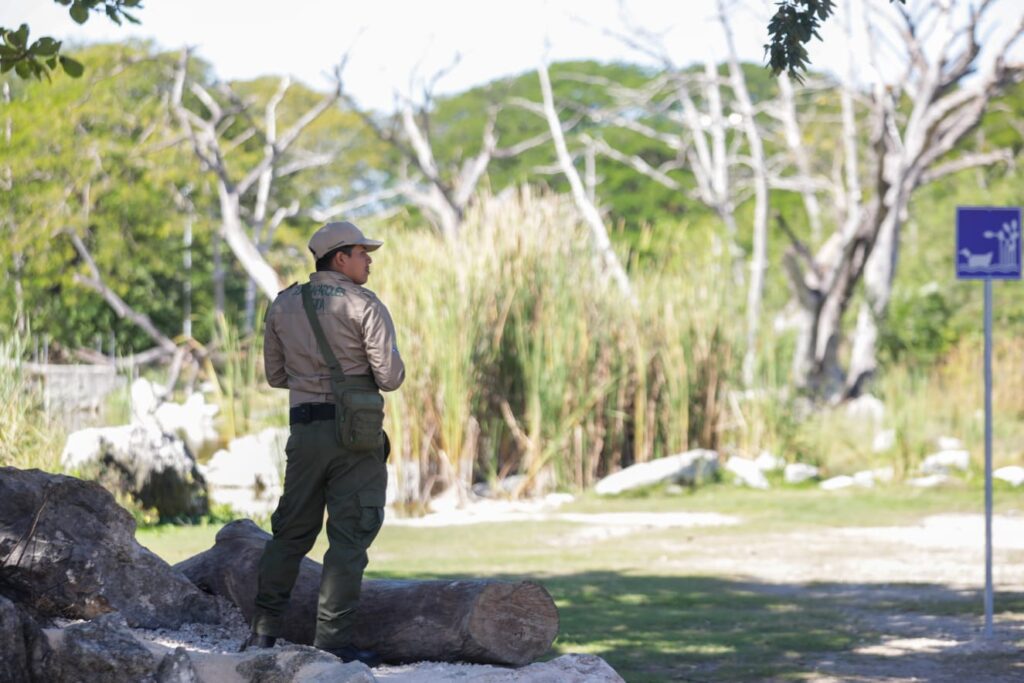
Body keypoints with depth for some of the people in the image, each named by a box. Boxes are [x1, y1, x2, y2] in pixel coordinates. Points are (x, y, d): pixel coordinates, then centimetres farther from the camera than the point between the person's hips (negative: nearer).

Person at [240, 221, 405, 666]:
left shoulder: (283, 306, 9)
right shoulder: (364, 306, -7)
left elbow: (275, 375, 16)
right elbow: (390, 377, -12)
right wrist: (390, 367, 10)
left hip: (305, 430, 5)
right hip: (357, 435, -5)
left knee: (291, 532, 14)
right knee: (349, 537, -2)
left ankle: (264, 630, 11)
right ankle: (332, 641, -4)